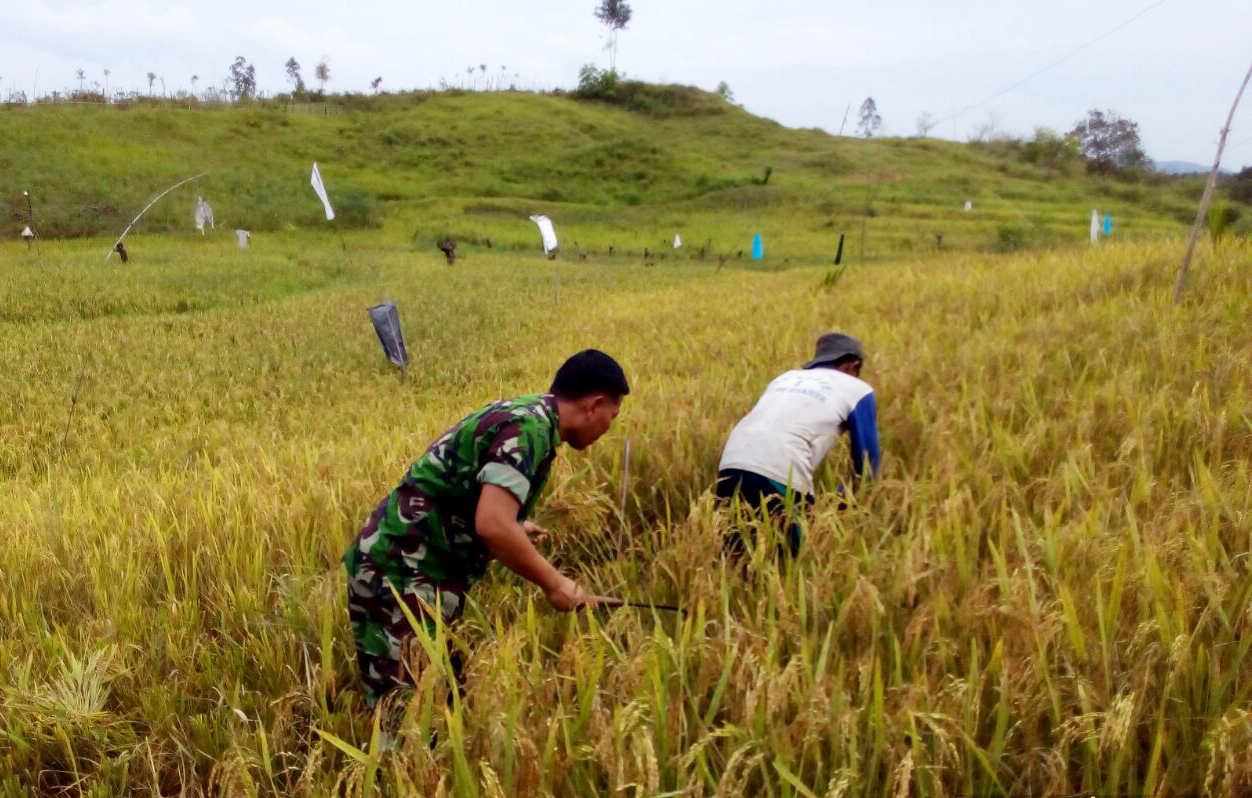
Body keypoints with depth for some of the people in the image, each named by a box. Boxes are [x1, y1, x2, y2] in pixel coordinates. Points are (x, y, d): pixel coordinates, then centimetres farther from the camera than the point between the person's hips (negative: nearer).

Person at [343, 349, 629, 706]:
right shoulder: (530, 427, -16)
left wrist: (516, 526, 42)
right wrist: (553, 582, -14)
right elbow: (492, 525, -28)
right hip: (404, 573, -10)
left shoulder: (524, 410, 13)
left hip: (399, 564, 10)